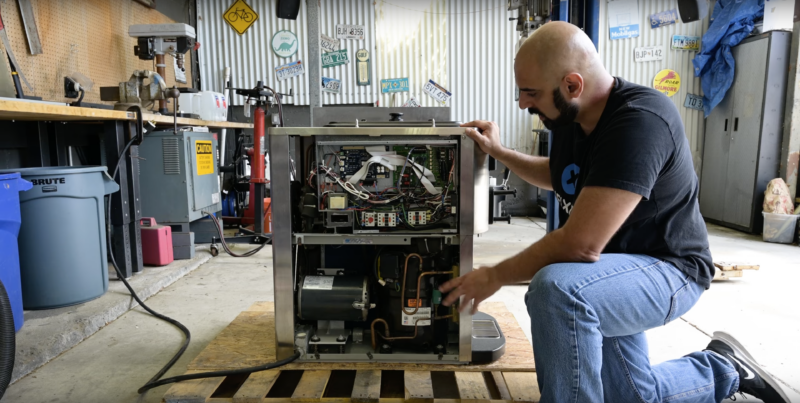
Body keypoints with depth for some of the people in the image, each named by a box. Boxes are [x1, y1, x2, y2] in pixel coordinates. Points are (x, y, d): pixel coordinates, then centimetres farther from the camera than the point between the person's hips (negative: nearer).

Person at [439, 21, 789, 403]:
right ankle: (724, 369, 39)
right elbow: (559, 177, 19)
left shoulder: (640, 122, -30)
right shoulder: (571, 119, -4)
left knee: (555, 288, -38)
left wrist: (494, 277, -24)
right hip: (612, 268, 9)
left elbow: (580, 245, -36)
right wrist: (499, 152, 7)